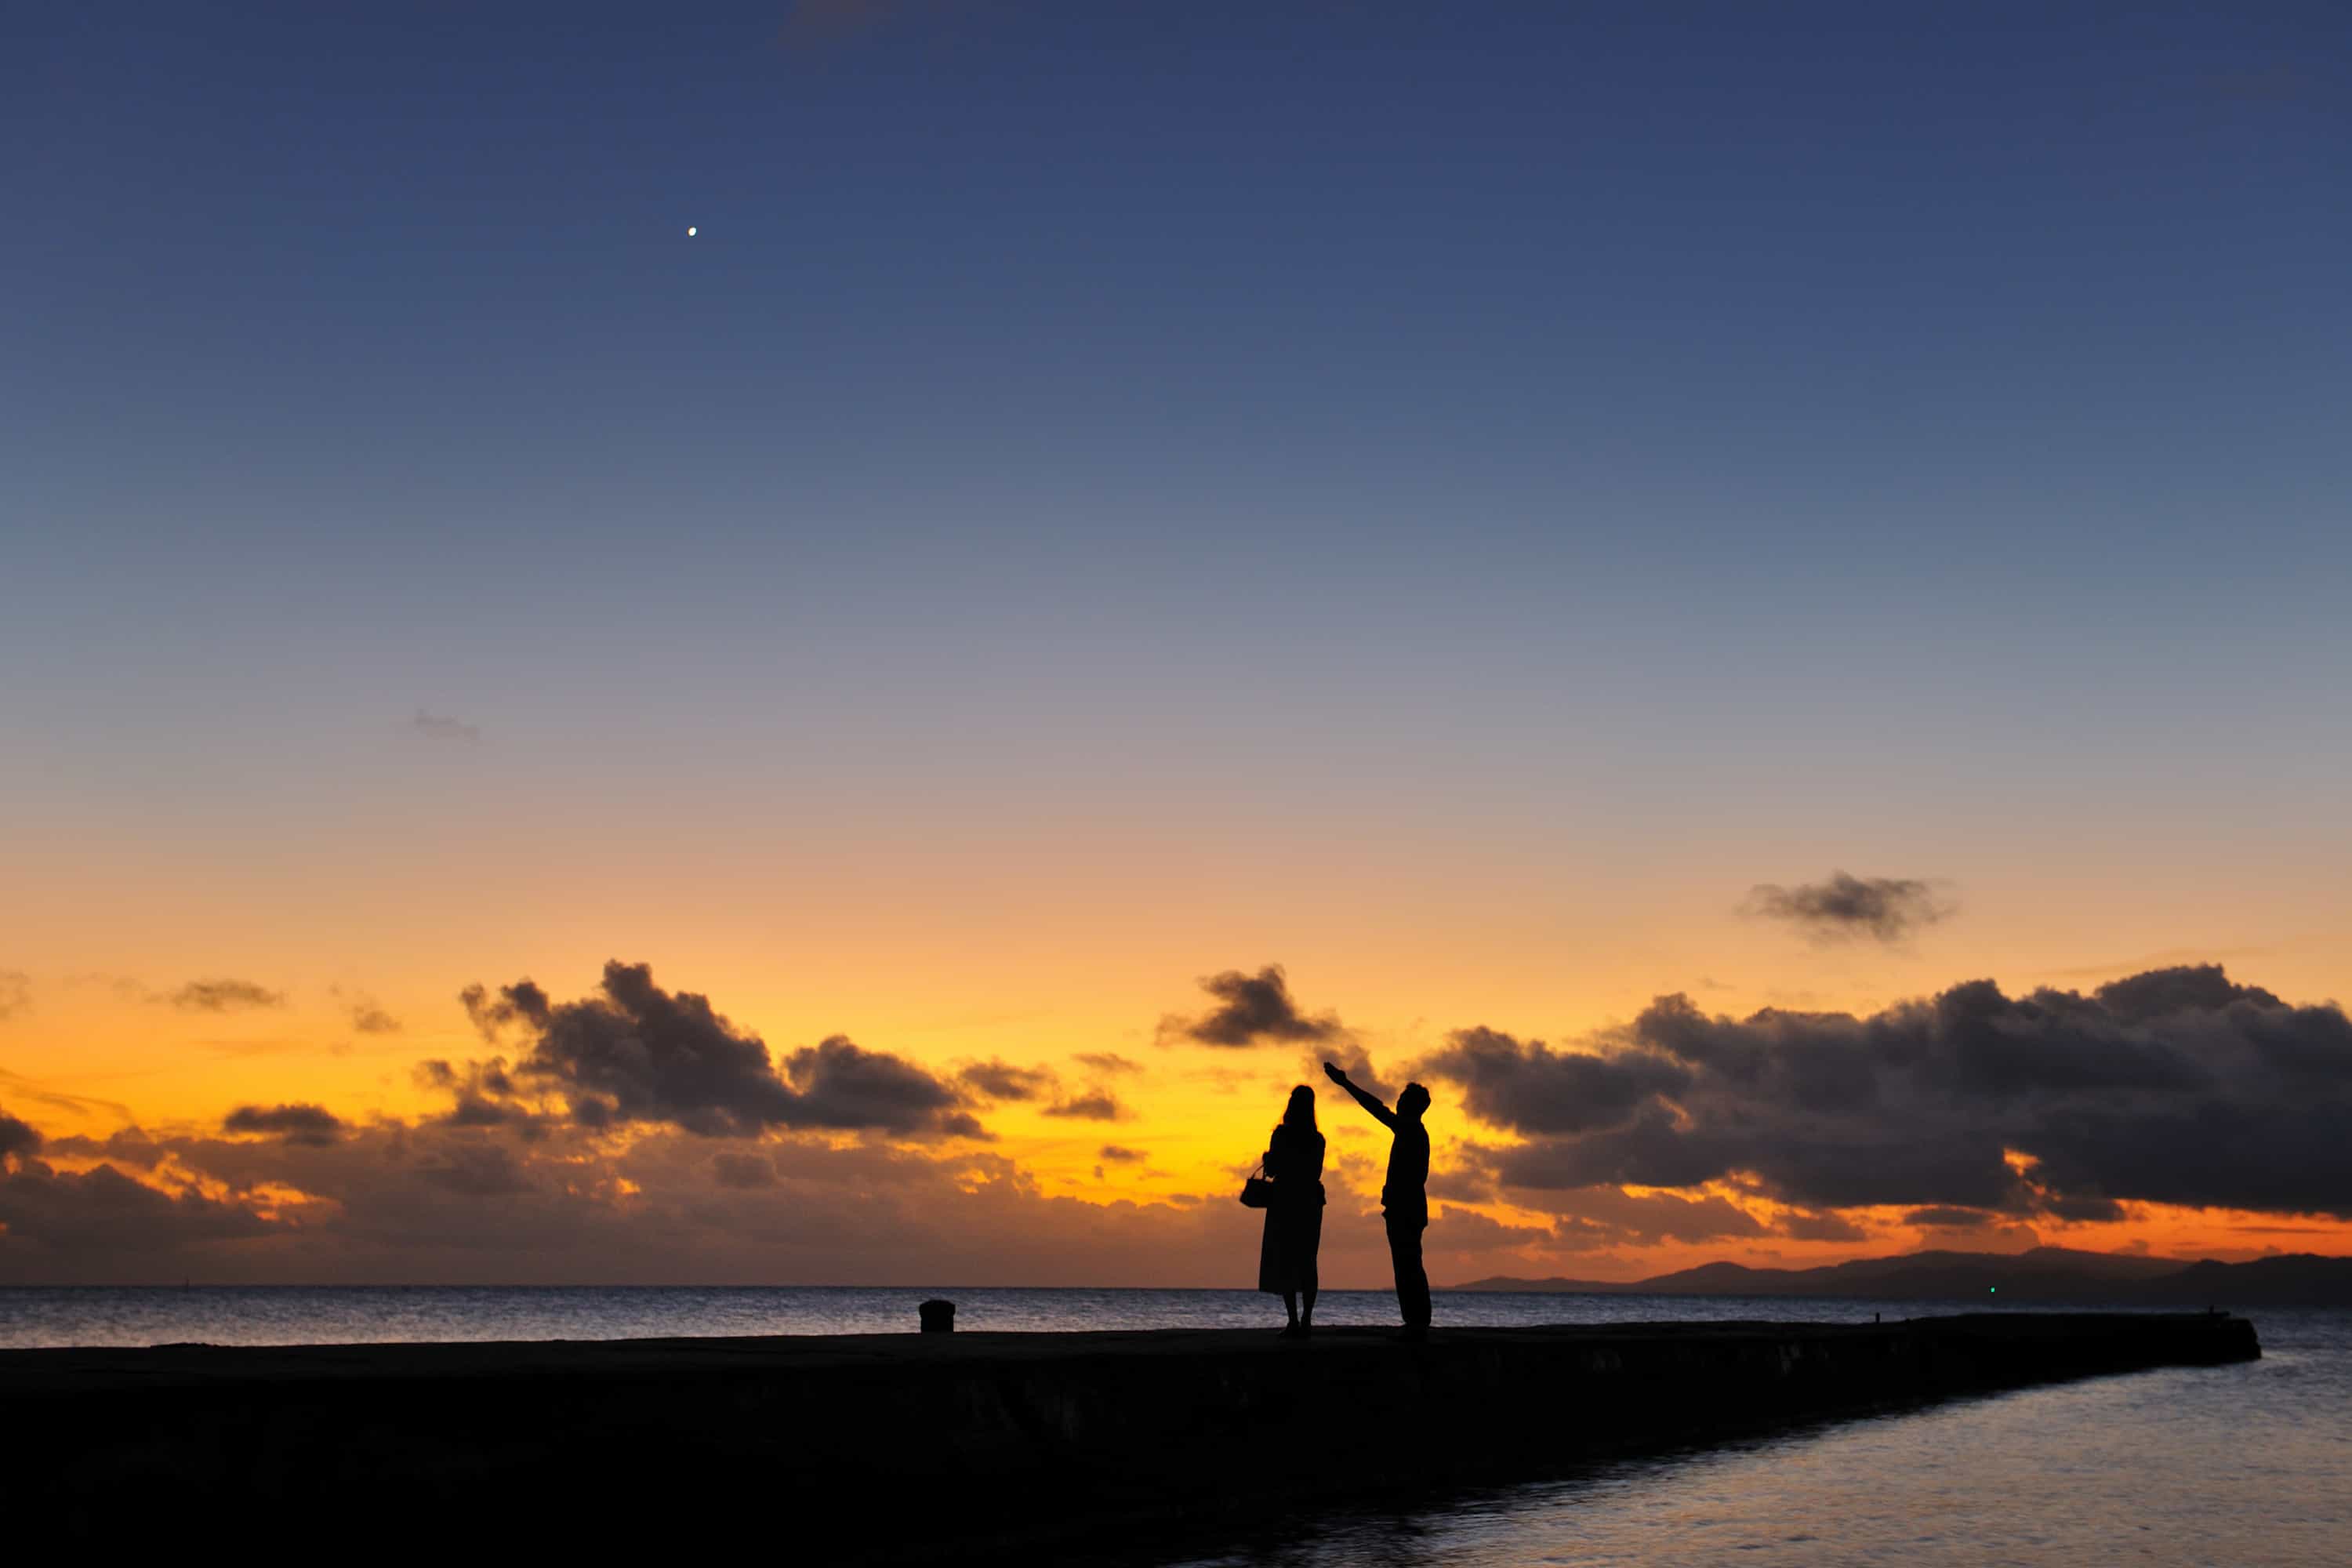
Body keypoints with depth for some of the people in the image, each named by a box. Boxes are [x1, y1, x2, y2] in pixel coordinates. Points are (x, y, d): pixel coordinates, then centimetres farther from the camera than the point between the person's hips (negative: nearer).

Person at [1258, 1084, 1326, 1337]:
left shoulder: (1282, 1134, -9)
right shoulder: (1318, 1139, 6)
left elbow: (1272, 1170, -10)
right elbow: (1316, 1173, 12)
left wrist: (1267, 1158, 11)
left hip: (1285, 1202, -5)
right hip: (1310, 1202, 5)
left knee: (1283, 1262, -1)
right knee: (1307, 1263, 9)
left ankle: (1294, 1321, -8)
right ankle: (1306, 1321, 5)